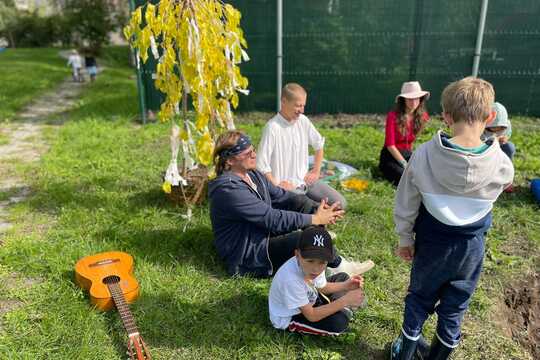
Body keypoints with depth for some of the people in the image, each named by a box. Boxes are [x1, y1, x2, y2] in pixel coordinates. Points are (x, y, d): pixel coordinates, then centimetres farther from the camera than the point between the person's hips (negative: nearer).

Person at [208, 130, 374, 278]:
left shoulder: (251, 174, 3)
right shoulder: (228, 189, -26)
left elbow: (281, 195, 4)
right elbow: (272, 218, -28)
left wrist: (318, 207, -9)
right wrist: (315, 219, -22)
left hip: (264, 236, 9)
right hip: (247, 258, -9)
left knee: (302, 202, -4)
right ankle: (338, 266, 0)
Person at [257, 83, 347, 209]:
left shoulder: (303, 121, 1)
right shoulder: (272, 127, -18)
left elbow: (319, 144, 17)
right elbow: (262, 164, -19)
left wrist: (316, 171, 12)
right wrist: (277, 186, -16)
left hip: (306, 181, 6)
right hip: (286, 186, -6)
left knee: (340, 203, -4)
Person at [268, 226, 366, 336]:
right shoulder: (290, 279, -41)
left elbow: (323, 287, 3)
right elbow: (311, 316, -32)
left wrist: (345, 286, -14)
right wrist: (345, 301, -33)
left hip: (308, 299, 8)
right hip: (290, 318, -8)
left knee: (342, 277, 11)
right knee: (338, 322, -27)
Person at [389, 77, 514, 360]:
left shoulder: (423, 155, -22)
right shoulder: (502, 165, -20)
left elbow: (405, 205, -11)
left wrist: (405, 239, 4)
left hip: (431, 244, 0)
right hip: (471, 248, 0)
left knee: (418, 301, 21)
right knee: (454, 310, 20)